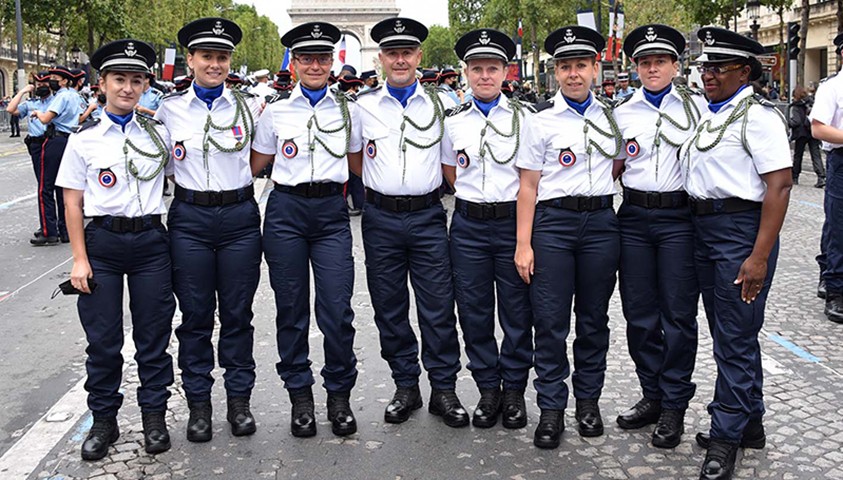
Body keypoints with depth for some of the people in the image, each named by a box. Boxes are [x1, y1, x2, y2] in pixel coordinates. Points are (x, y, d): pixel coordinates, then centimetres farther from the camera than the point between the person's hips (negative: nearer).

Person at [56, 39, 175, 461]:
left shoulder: (159, 134, 5)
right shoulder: (84, 139, 2)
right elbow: (73, 202, 2)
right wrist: (79, 258, -5)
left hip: (151, 240, 1)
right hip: (101, 241, -1)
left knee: (153, 336, 7)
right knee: (102, 339, 5)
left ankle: (154, 416, 22)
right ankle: (103, 420, 22)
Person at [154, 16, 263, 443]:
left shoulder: (249, 105, 3)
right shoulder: (170, 108, 4)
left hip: (240, 215, 0)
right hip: (190, 219, 0)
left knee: (237, 312, 7)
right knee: (195, 315, 7)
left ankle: (239, 400, 21)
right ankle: (198, 404, 20)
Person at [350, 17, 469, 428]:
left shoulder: (438, 104, 5)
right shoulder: (364, 105, 5)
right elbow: (354, 159, 14)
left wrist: (424, 184, 5)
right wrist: (382, 183, 7)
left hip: (427, 216, -1)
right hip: (381, 218, 1)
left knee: (438, 306, 0)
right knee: (389, 307, 8)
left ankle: (444, 388, 13)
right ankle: (405, 386, 22)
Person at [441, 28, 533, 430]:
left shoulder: (523, 118, 0)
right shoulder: (453, 121, 6)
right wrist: (474, 198, 8)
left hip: (513, 221, -2)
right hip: (469, 226, 2)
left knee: (516, 311, 5)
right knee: (474, 311, 6)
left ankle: (514, 389, 20)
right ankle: (488, 389, 21)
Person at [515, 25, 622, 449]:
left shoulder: (610, 116, 10)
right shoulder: (541, 120, 0)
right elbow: (528, 185, -1)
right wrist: (523, 244, -6)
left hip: (601, 220, 3)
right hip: (553, 221, -3)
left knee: (594, 317, 11)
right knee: (550, 320, -1)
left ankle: (588, 399, 25)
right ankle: (551, 407, 11)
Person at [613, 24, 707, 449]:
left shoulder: (696, 105, 3)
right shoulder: (622, 112, 9)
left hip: (679, 217, -2)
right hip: (634, 217, 3)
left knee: (678, 313, 1)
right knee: (639, 313, 7)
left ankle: (674, 406, 14)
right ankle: (652, 395, 23)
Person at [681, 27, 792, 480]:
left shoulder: (757, 115, -10)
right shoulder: (703, 115, 14)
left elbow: (779, 186, -17)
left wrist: (759, 257, -22)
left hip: (741, 230, -8)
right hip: (702, 227, 8)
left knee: (735, 339, -1)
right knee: (729, 335, 16)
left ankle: (725, 436, 11)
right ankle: (749, 424, 31)